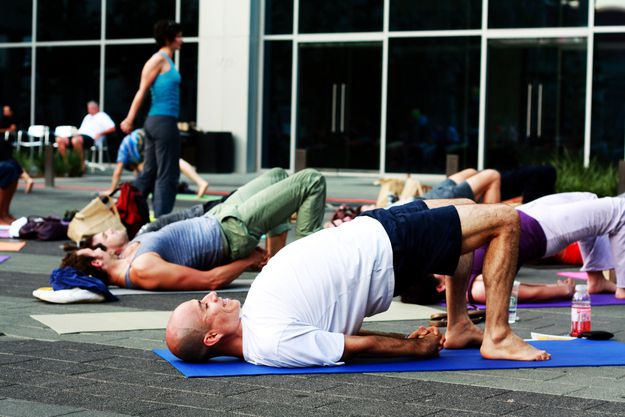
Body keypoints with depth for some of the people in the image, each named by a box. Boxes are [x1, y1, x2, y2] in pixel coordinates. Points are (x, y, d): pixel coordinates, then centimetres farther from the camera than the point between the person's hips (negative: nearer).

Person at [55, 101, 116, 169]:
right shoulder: (87, 117, 36)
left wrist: (100, 133, -13)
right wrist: (76, 133, 7)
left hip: (90, 138, -8)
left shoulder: (102, 116, 13)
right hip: (79, 135, 8)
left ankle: (82, 164, -32)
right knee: (59, 140, -16)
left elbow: (112, 128, 0)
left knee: (76, 140, -41)